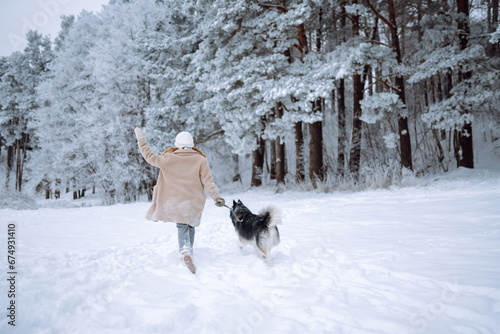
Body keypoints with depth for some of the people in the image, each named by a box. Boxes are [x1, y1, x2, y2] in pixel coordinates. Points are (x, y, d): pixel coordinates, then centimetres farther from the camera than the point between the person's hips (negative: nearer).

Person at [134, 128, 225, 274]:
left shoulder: (169, 158, -5)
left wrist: (140, 137, 13)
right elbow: (208, 181, -8)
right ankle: (188, 251, 12)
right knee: (190, 226, 17)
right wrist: (216, 197, -6)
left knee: (182, 227, 8)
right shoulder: (200, 160, -2)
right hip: (194, 202, 1)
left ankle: (185, 252, -13)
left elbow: (149, 156, 3)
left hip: (175, 201, 0)